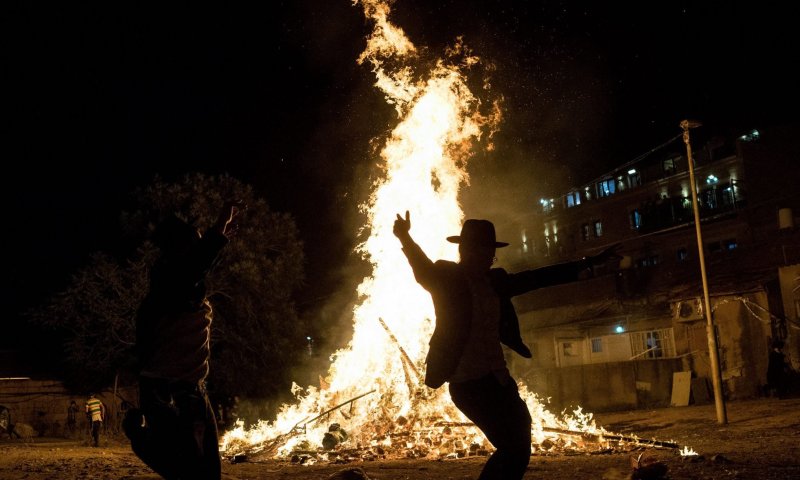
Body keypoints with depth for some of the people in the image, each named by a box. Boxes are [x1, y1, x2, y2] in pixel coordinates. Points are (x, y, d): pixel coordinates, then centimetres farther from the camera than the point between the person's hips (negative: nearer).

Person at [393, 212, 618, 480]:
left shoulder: (495, 281, 9)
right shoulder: (447, 277, -9)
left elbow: (537, 278, 14)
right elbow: (424, 271, -27)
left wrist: (590, 263, 15)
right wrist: (405, 238, -48)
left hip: (497, 378, 8)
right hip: (469, 383, -8)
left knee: (515, 449, 15)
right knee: (515, 452, -12)